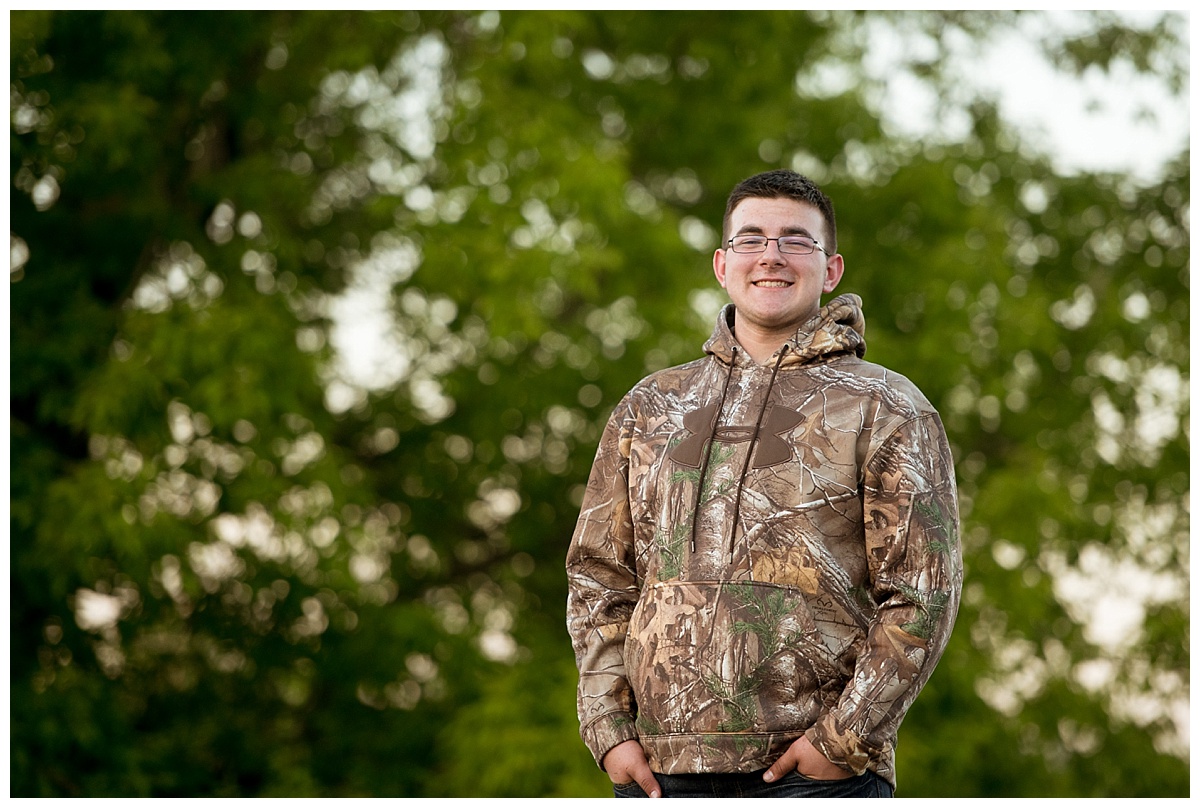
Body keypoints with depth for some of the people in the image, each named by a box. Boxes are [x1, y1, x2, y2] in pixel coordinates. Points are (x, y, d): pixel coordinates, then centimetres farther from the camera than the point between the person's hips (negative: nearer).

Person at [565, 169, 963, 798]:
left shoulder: (887, 410, 6)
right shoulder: (649, 409, 17)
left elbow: (923, 594, -1)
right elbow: (597, 576, 16)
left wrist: (845, 737, -10)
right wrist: (608, 727, 3)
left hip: (818, 769, -3)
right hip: (661, 765, 3)